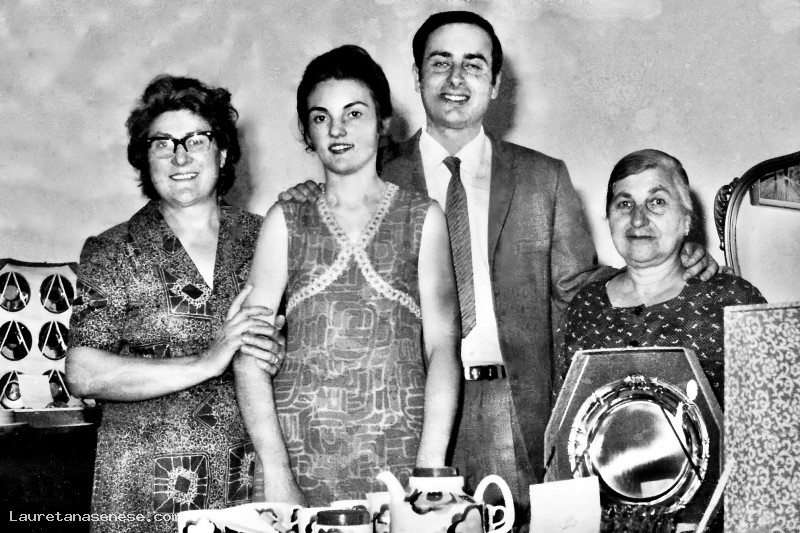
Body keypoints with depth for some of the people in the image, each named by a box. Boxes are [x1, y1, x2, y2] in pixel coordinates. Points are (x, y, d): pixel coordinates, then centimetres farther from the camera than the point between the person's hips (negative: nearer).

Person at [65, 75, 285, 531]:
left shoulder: (262, 238, 6)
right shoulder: (113, 252, 0)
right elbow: (84, 374, -10)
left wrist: (279, 353, -10)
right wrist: (206, 363, -16)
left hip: (254, 478, 2)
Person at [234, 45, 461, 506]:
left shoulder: (422, 217, 8)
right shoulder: (286, 222, 8)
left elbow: (442, 345, 0)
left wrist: (431, 468, -12)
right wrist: (276, 473, -10)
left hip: (400, 459, 0)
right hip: (302, 456, 1)